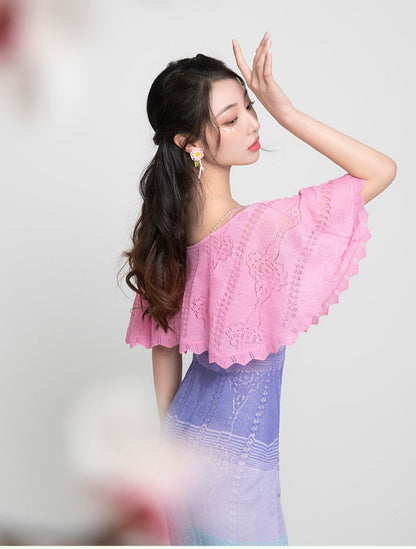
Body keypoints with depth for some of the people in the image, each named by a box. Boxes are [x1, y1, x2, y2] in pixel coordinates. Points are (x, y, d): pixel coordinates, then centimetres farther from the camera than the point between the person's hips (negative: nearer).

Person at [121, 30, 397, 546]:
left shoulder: (166, 228, -5)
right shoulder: (262, 229, -28)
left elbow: (164, 344, 6)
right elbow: (382, 169, -22)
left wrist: (169, 431, 18)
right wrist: (287, 113, -24)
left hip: (184, 431, 7)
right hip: (237, 456, -7)